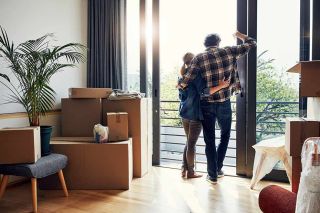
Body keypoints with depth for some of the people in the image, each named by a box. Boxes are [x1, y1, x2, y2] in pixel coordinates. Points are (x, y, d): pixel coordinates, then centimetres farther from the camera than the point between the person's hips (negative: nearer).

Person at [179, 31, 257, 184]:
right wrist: (239, 35, 28)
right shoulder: (228, 52, 0)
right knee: (225, 136, 23)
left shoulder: (199, 58, -4)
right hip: (224, 103, 1)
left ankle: (212, 175, 16)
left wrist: (180, 85, 11)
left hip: (206, 104, -1)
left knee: (209, 140, 9)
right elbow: (251, 44, 11)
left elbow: (187, 80, -10)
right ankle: (218, 168, 26)